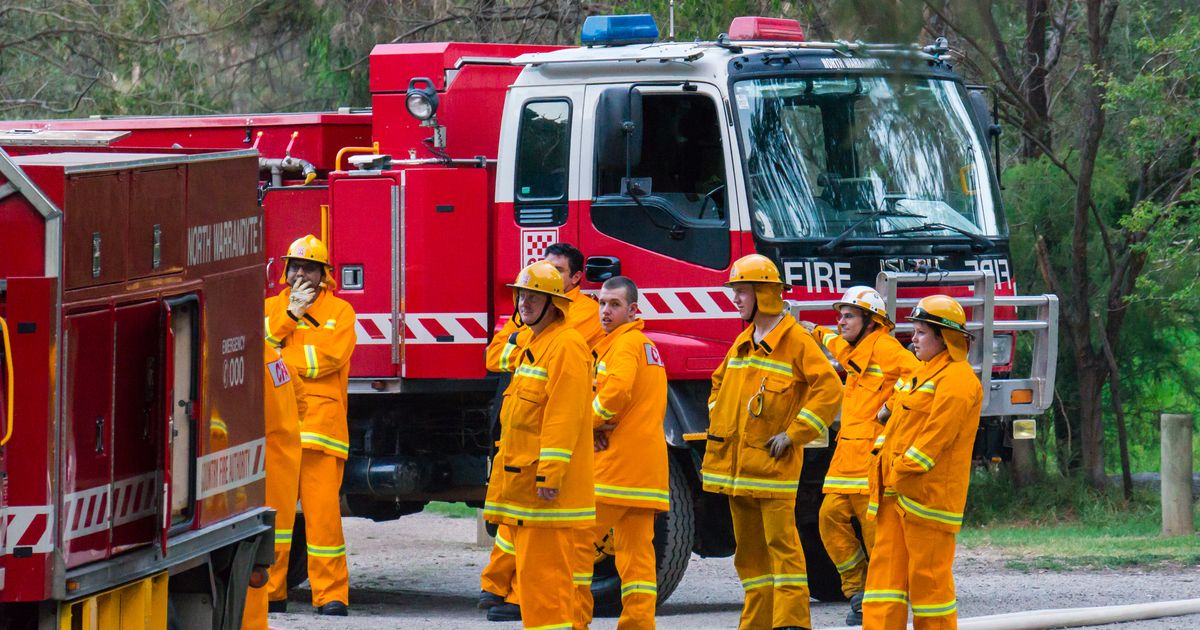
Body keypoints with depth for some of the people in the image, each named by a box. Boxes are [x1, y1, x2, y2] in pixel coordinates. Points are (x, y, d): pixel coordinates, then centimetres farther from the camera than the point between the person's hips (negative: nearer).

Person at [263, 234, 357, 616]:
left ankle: (331, 594, -5)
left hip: (320, 423, -3)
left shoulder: (339, 312, 9)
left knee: (322, 510, -7)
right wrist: (290, 314, -6)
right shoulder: (271, 307, 19)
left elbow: (330, 356, -7)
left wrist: (280, 360, -5)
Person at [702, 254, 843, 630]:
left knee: (781, 543, -11)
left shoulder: (795, 341, -8)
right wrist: (718, 423, 18)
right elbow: (720, 383, 33)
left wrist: (794, 434, -16)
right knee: (749, 549, 10)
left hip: (773, 463, -8)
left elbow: (829, 388, -15)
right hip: (736, 464, 8)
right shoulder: (743, 343, 16)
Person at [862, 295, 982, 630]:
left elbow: (936, 435, -18)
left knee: (929, 575, -5)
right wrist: (881, 456, 9)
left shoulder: (957, 380, -11)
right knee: (886, 568, 4)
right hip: (896, 495, 10)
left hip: (929, 495, -10)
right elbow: (896, 419, 25)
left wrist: (903, 472, -18)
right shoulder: (922, 375, 22)